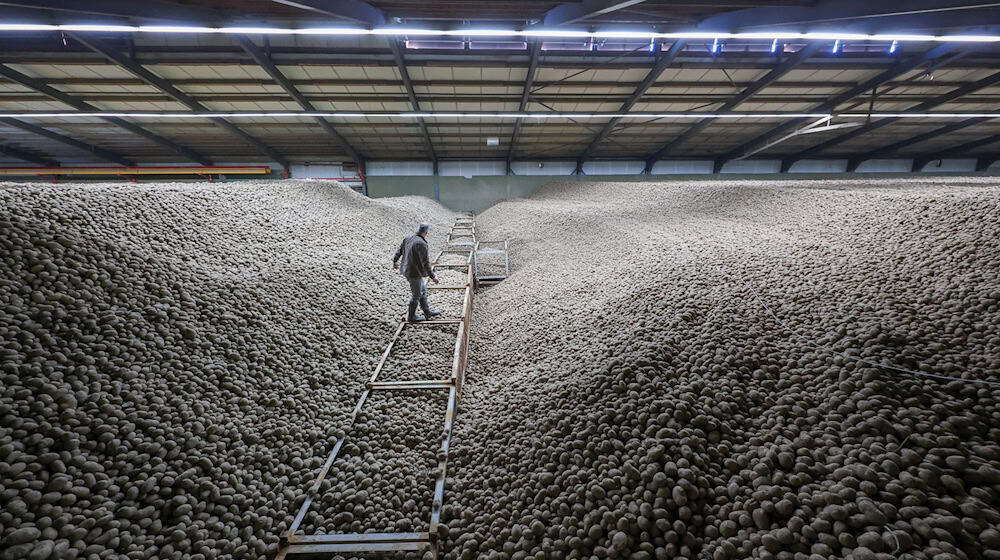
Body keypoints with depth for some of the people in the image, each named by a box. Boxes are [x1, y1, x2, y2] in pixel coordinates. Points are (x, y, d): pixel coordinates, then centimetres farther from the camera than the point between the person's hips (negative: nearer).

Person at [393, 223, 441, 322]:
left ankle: (428, 313, 30)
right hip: (415, 273, -9)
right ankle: (411, 316, 25)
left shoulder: (408, 239, 4)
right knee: (416, 295, 8)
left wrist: (395, 261, 35)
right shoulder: (421, 244, -24)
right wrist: (432, 276, -22)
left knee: (423, 291, 20)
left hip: (407, 269, 9)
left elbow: (399, 251, 17)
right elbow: (425, 262, -26)